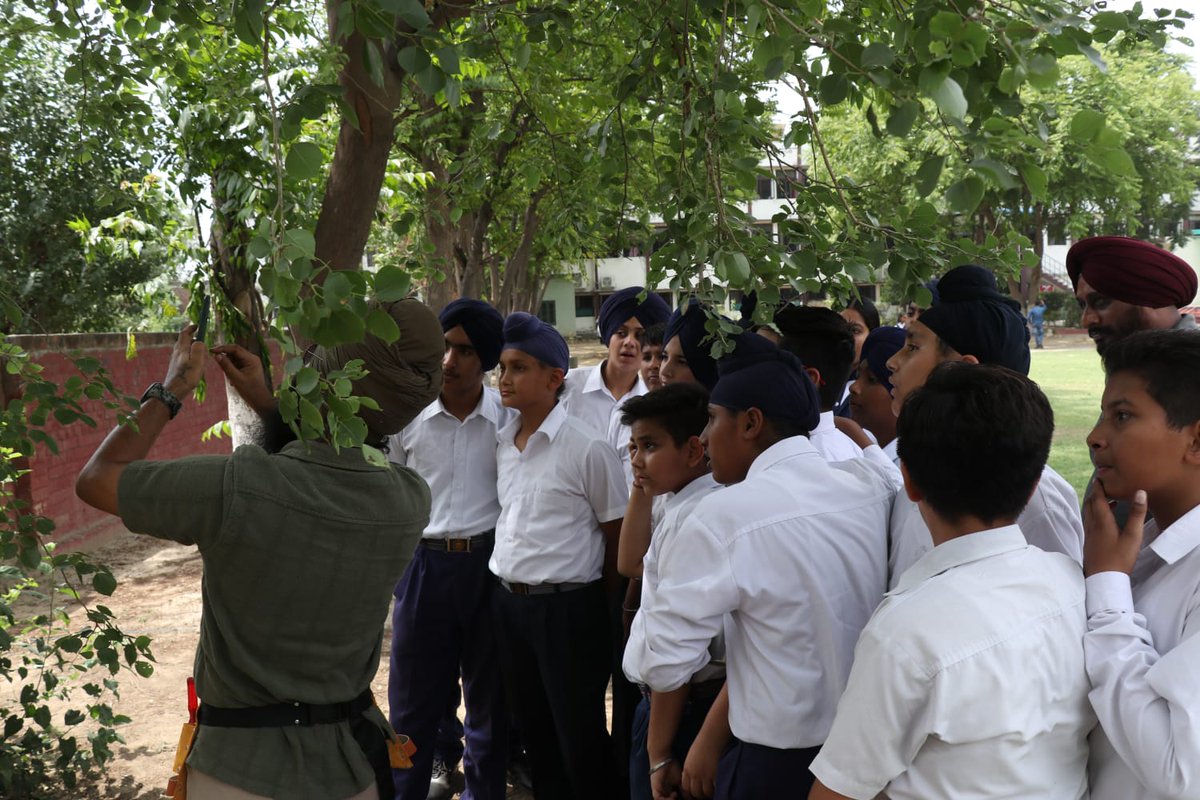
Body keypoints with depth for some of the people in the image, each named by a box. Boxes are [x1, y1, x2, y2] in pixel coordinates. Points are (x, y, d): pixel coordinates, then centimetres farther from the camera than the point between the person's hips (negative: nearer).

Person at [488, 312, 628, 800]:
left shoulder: (587, 448, -14)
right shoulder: (502, 444, 5)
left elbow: (616, 536, -6)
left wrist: (603, 608, 1)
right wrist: (508, 591, 13)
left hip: (568, 608, -6)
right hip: (507, 602, 7)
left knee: (579, 735, 5)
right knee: (532, 726, 19)